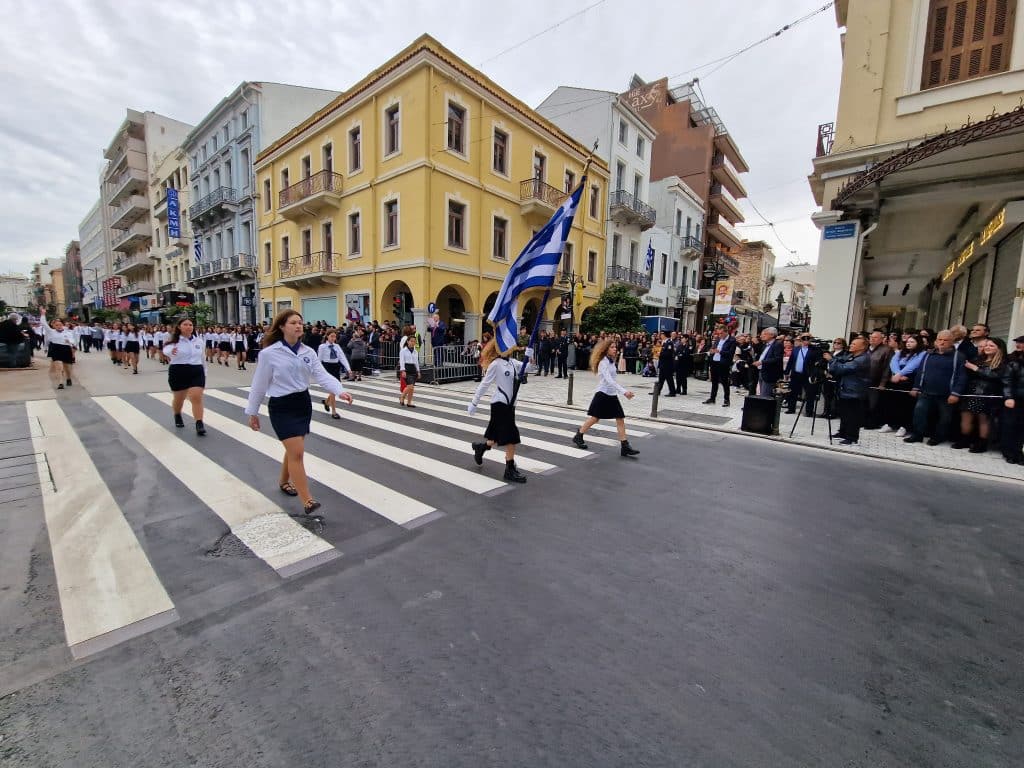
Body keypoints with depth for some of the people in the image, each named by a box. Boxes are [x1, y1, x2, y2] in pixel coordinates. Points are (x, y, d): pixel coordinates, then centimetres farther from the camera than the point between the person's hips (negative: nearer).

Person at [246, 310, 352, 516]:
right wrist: (252, 412, 1)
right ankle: (307, 502, -8)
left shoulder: (308, 352, 2)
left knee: (293, 450, 20)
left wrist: (339, 391, -26)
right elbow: (259, 384, -5)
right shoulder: (269, 353, -11)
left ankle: (284, 482, 46)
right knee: (297, 452, -11)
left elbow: (322, 375, -9)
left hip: (303, 403, 6)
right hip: (282, 407, -5)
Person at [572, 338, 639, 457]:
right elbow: (609, 380, -27)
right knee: (594, 418, 2)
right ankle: (578, 437, 22)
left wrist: (625, 391, 14)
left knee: (620, 419, 1)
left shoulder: (611, 361, 11)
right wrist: (624, 391, -33)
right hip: (603, 394, -8)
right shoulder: (603, 362, -16)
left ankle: (625, 447, 2)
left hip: (612, 395, 8)